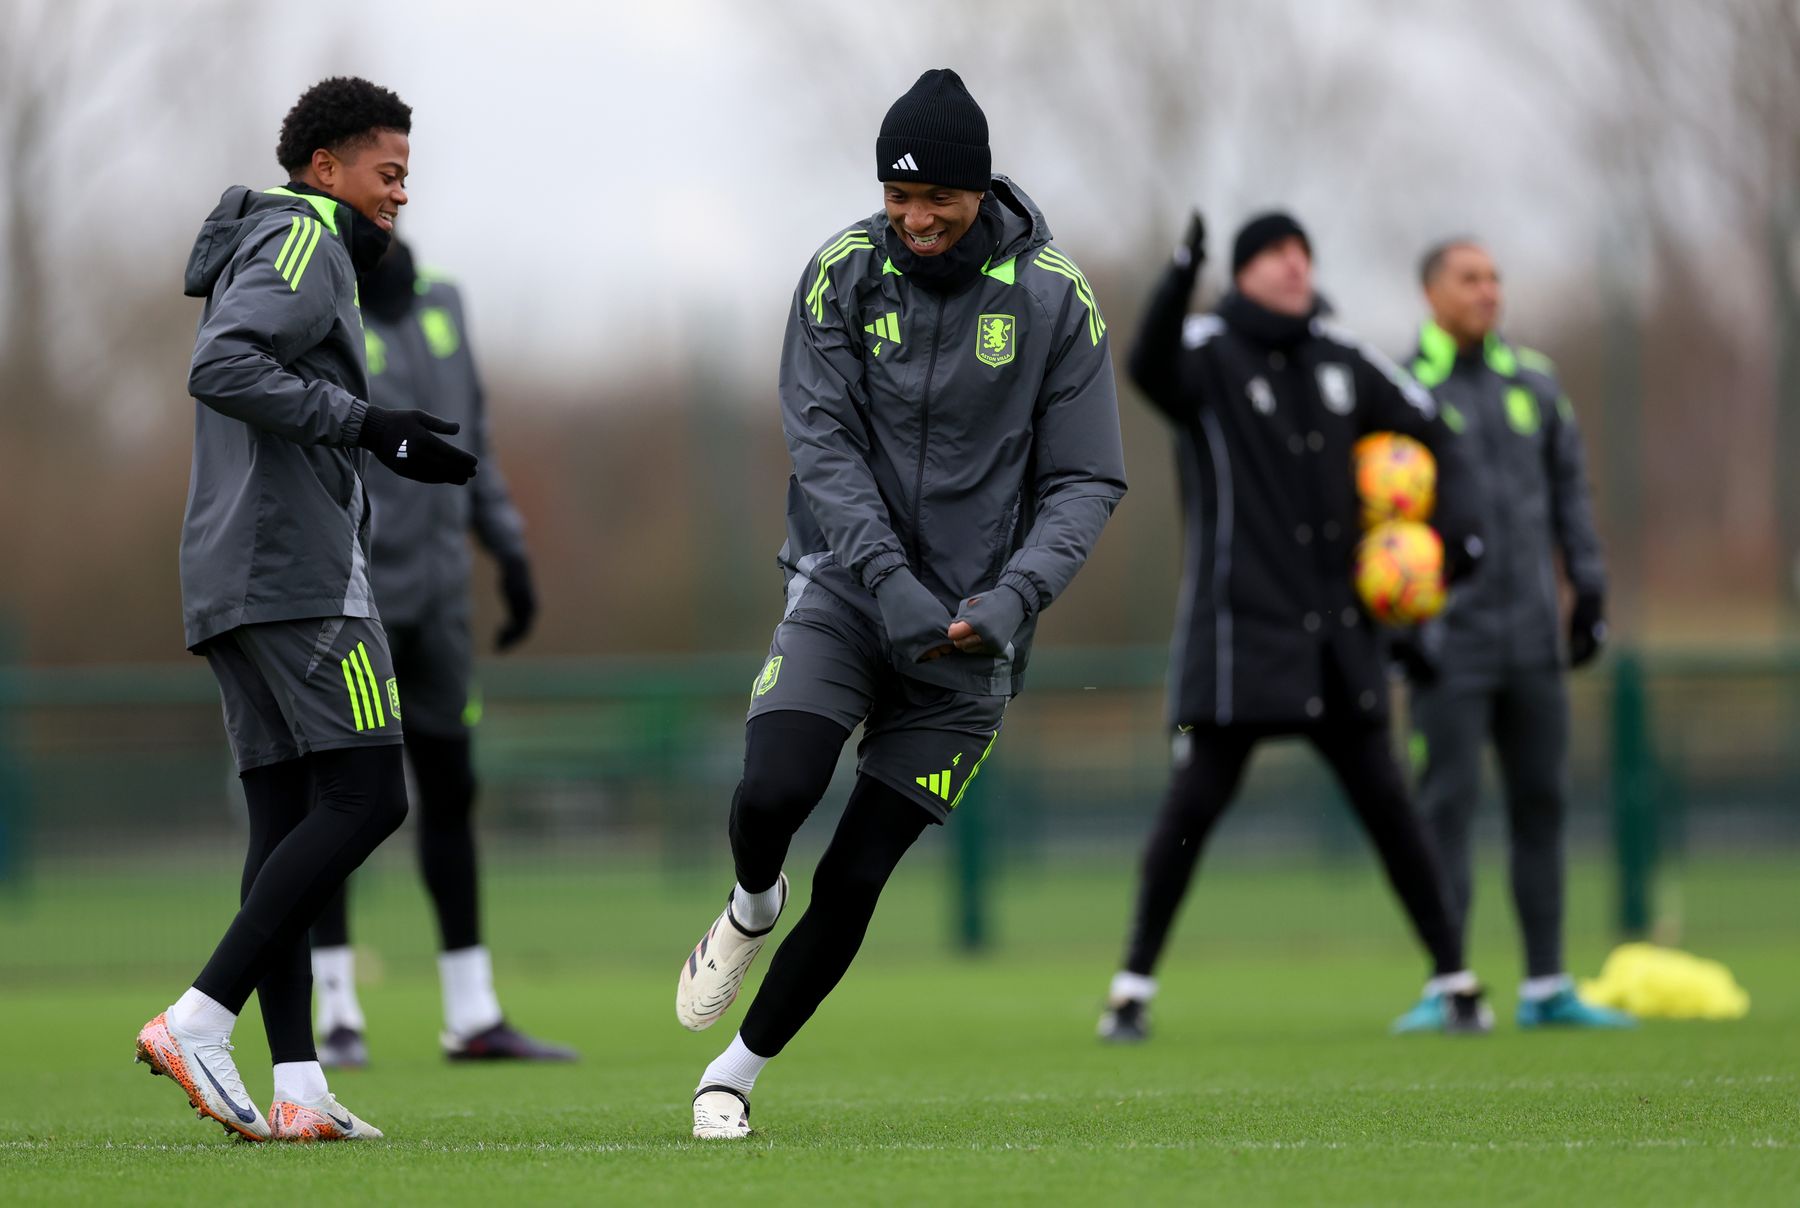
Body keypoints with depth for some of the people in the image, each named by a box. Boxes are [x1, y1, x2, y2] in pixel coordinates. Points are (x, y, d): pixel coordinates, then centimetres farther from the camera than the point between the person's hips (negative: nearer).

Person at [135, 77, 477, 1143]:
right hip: (299, 575, -10)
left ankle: (298, 1089, -2)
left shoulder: (277, 251, 26)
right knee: (365, 797, -13)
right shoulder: (303, 242, -4)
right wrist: (365, 423, -18)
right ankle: (200, 1022, -19)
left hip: (235, 579, 10)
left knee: (287, 818, 4)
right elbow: (222, 369, -19)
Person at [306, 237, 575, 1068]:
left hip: (435, 592, 6)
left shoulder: (440, 307, 13)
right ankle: (336, 1016, 3)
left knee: (450, 792, 8)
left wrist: (508, 549, 18)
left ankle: (473, 1017, 13)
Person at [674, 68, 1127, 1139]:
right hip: (848, 588, 0)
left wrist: (1012, 599, -18)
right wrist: (891, 580, -22)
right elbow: (823, 443, -9)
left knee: (856, 880, -1)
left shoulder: (1055, 298, -6)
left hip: (973, 630, 0)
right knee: (772, 795, -24)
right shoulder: (845, 274, -4)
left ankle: (739, 1072, 18)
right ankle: (753, 908, 13)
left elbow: (1086, 480, -2)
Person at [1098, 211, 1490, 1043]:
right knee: (1196, 799, -7)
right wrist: (1181, 277, -48)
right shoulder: (1208, 352, -6)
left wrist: (1456, 523, 3)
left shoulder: (1340, 357, 10)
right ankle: (1134, 987, 1)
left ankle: (1453, 979, 10)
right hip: (1238, 628, -4)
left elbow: (1432, 434, 20)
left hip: (1337, 632, 4)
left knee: (1384, 800, 4)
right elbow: (1150, 369, -31)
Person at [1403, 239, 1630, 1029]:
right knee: (1448, 805, -7)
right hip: (1449, 638, -5)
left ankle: (1546, 987, 10)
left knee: (1541, 801, 5)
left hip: (1532, 637, 5)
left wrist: (1590, 592, 8)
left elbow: (1568, 490, 14)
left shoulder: (1534, 383, 10)